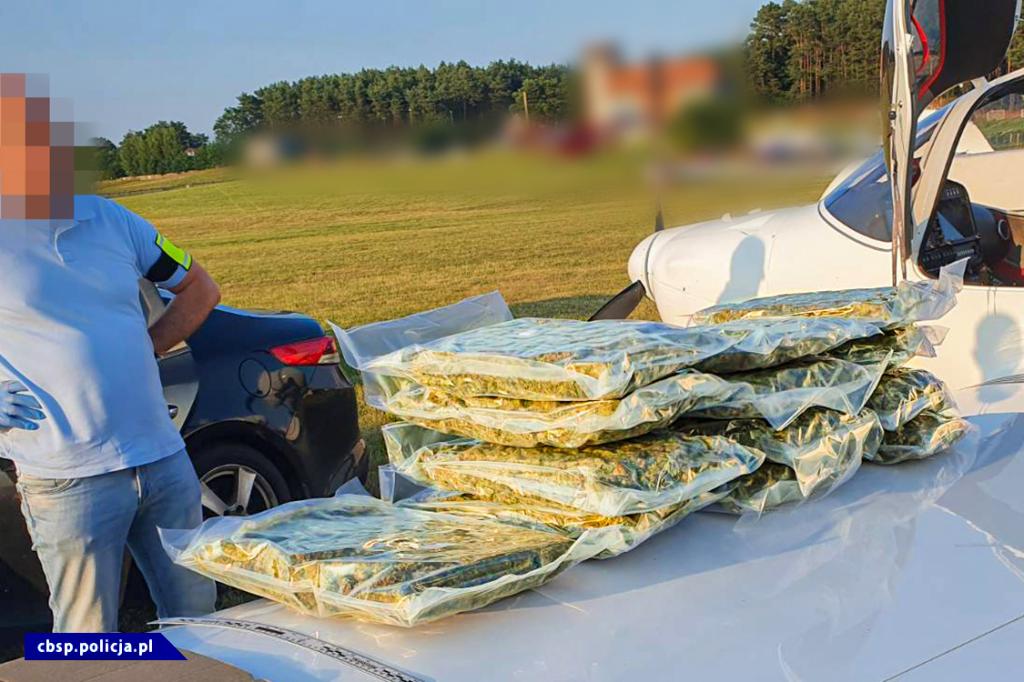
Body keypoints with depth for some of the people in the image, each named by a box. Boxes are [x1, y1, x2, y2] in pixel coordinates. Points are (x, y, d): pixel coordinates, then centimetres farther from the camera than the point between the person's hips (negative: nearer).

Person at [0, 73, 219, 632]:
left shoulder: (109, 219, 7)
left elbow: (199, 290, 20)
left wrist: (147, 350, 6)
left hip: (164, 457, 5)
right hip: (69, 480, -4)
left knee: (198, 617, 16)